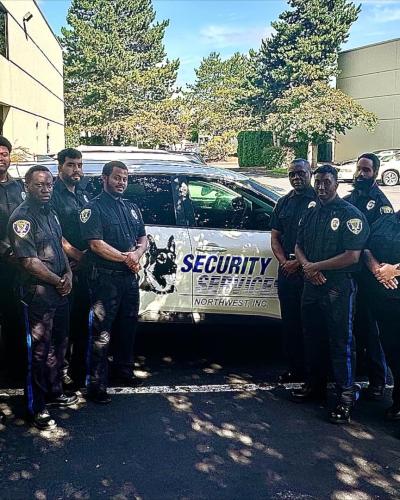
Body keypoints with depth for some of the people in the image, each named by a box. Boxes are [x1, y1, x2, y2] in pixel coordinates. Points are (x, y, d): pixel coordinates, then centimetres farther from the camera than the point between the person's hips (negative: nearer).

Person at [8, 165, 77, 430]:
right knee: (39, 350, 0)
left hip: (60, 291, 8)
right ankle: (36, 408, 11)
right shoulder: (22, 217, -15)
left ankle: (54, 392, 34)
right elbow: (29, 261, -20)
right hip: (38, 294, -8)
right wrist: (59, 282, -11)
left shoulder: (50, 213, 12)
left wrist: (68, 274, 1)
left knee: (60, 344, 18)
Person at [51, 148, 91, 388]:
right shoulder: (53, 194, -6)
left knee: (82, 317, 13)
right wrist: (77, 255, -13)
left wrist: (88, 254, 2)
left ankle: (79, 366, 24)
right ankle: (63, 368, 7)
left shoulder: (84, 195, 18)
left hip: (84, 267, 7)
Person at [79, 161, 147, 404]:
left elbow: (143, 238, 15)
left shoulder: (132, 208, 16)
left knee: (128, 327, 17)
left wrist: (136, 253, -7)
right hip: (106, 278, -7)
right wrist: (126, 258, -14)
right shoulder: (94, 207, -6)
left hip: (130, 277, 7)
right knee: (102, 333, -4)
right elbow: (96, 244, -15)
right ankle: (96, 385, 2)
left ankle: (123, 370, 34)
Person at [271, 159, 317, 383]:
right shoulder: (283, 203, 15)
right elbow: (275, 237, 14)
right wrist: (284, 261, -3)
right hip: (287, 270, 6)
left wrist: (299, 262, -13)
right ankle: (295, 367, 20)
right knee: (290, 321, 10)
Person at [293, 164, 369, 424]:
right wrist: (308, 267, -5)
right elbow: (299, 246, 17)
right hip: (312, 284, 7)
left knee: (340, 341, -3)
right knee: (313, 337, 15)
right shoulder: (311, 214, 14)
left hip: (338, 287, -7)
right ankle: (315, 384, 29)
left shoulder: (351, 214, -9)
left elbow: (352, 256, -17)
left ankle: (346, 395, 5)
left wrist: (316, 266, -12)